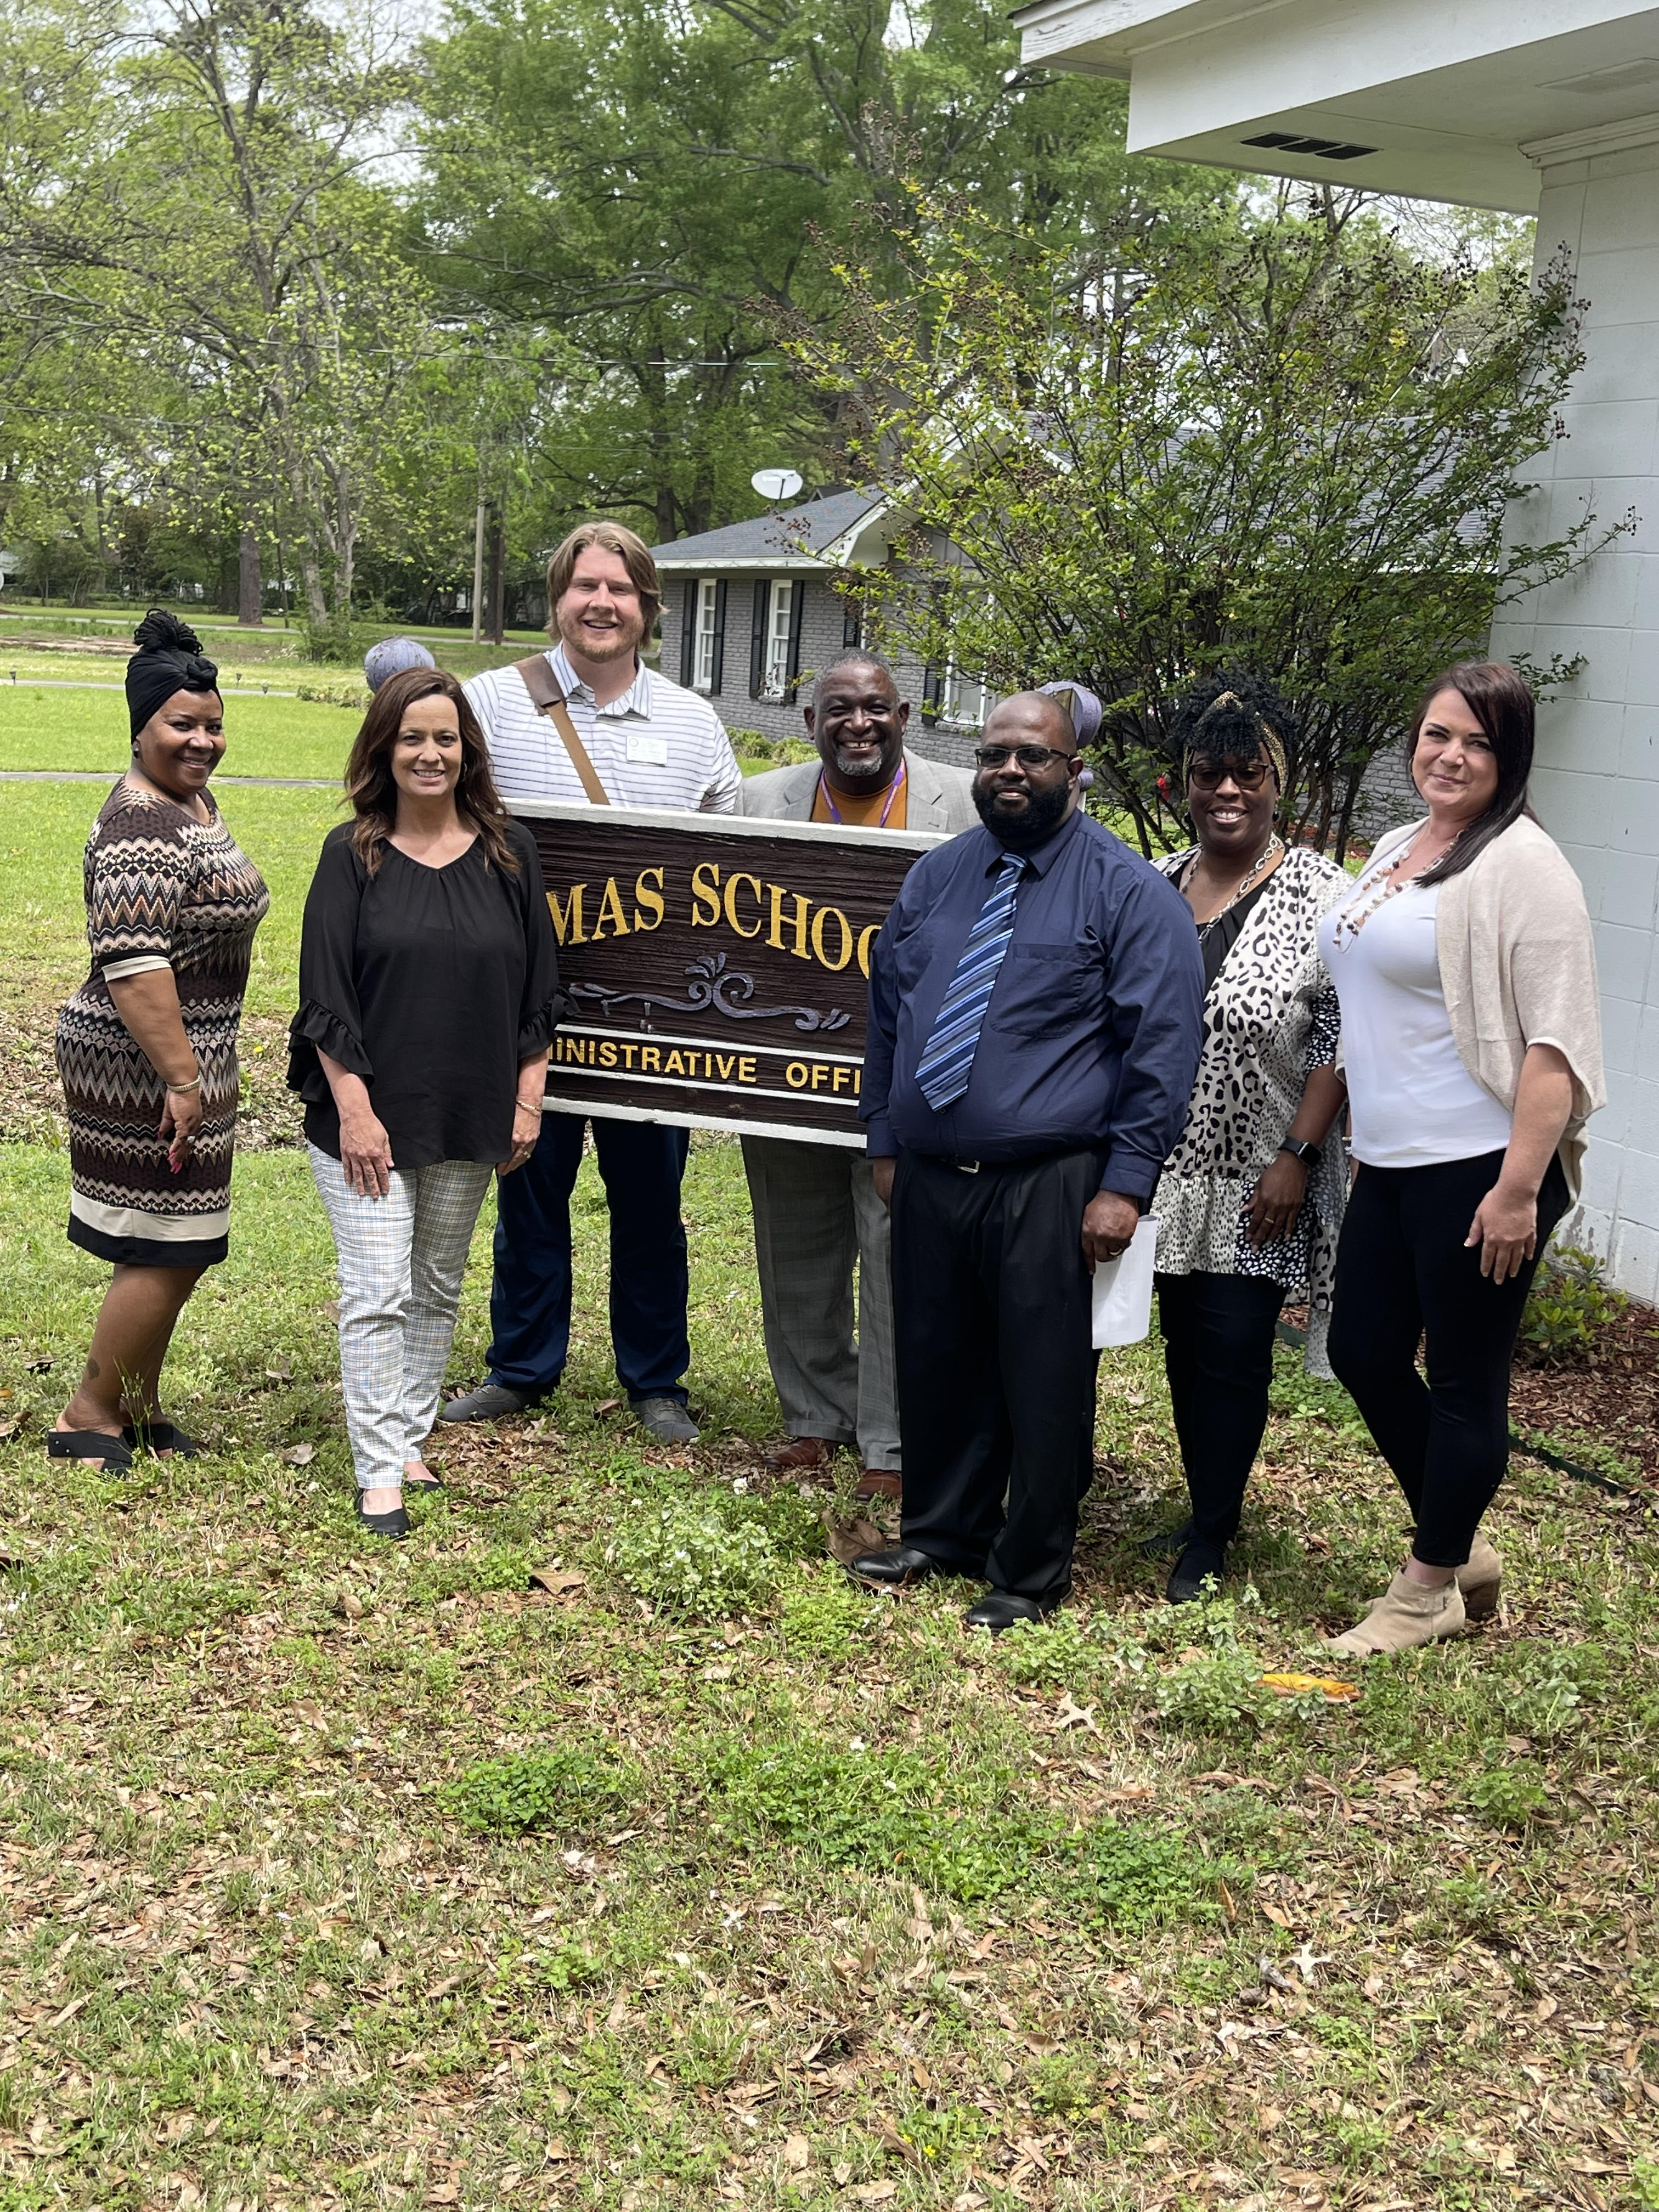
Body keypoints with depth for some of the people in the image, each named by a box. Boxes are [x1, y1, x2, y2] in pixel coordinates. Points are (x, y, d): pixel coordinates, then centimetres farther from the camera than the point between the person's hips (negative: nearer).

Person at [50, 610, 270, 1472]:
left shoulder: (195, 802, 12)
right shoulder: (139, 827, -20)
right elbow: (132, 964, -26)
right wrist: (181, 1079, -26)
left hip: (183, 1057, 10)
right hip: (142, 1066, -10)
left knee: (175, 1247, 15)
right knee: (164, 1249, -3)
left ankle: (138, 1409, 27)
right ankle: (89, 1417, 10)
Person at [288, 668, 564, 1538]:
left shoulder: (507, 851, 3)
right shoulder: (353, 854, -4)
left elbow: (537, 987, 6)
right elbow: (325, 995, -7)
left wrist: (528, 1100, 2)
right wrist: (354, 1109, -13)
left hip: (470, 1118, 3)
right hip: (368, 1116, -3)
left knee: (438, 1287, 14)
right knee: (377, 1294, -5)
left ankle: (410, 1440, 27)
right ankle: (380, 1474, 2)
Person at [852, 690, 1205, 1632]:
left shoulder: (1129, 891, -4)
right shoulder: (935, 877, 14)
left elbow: (1164, 1044, -8)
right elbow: (888, 1012, 21)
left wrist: (1125, 1183, -13)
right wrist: (887, 1141, 17)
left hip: (1049, 1187, -5)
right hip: (930, 1177, 5)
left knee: (1043, 1385, 1)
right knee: (936, 1368, 14)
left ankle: (1029, 1577, 15)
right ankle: (940, 1535, 33)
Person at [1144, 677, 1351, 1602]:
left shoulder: (1321, 896, -10)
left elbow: (1338, 1042, -12)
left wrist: (1298, 1158, -17)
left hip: (1262, 1181, -5)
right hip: (1174, 1169, 5)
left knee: (1234, 1348, -2)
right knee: (1184, 1341, 13)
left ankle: (1210, 1542, 11)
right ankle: (1207, 1510, 28)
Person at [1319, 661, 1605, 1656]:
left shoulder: (1520, 864, -13)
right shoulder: (1397, 851, 13)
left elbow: (1553, 1040, -18)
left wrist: (1519, 1189, -23)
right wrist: (1340, 1148, 20)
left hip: (1479, 1167, -9)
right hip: (1391, 1163, 9)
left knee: (1466, 1383, 4)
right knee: (1364, 1353, 15)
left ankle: (1430, 1591, 20)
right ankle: (1464, 1549, 32)